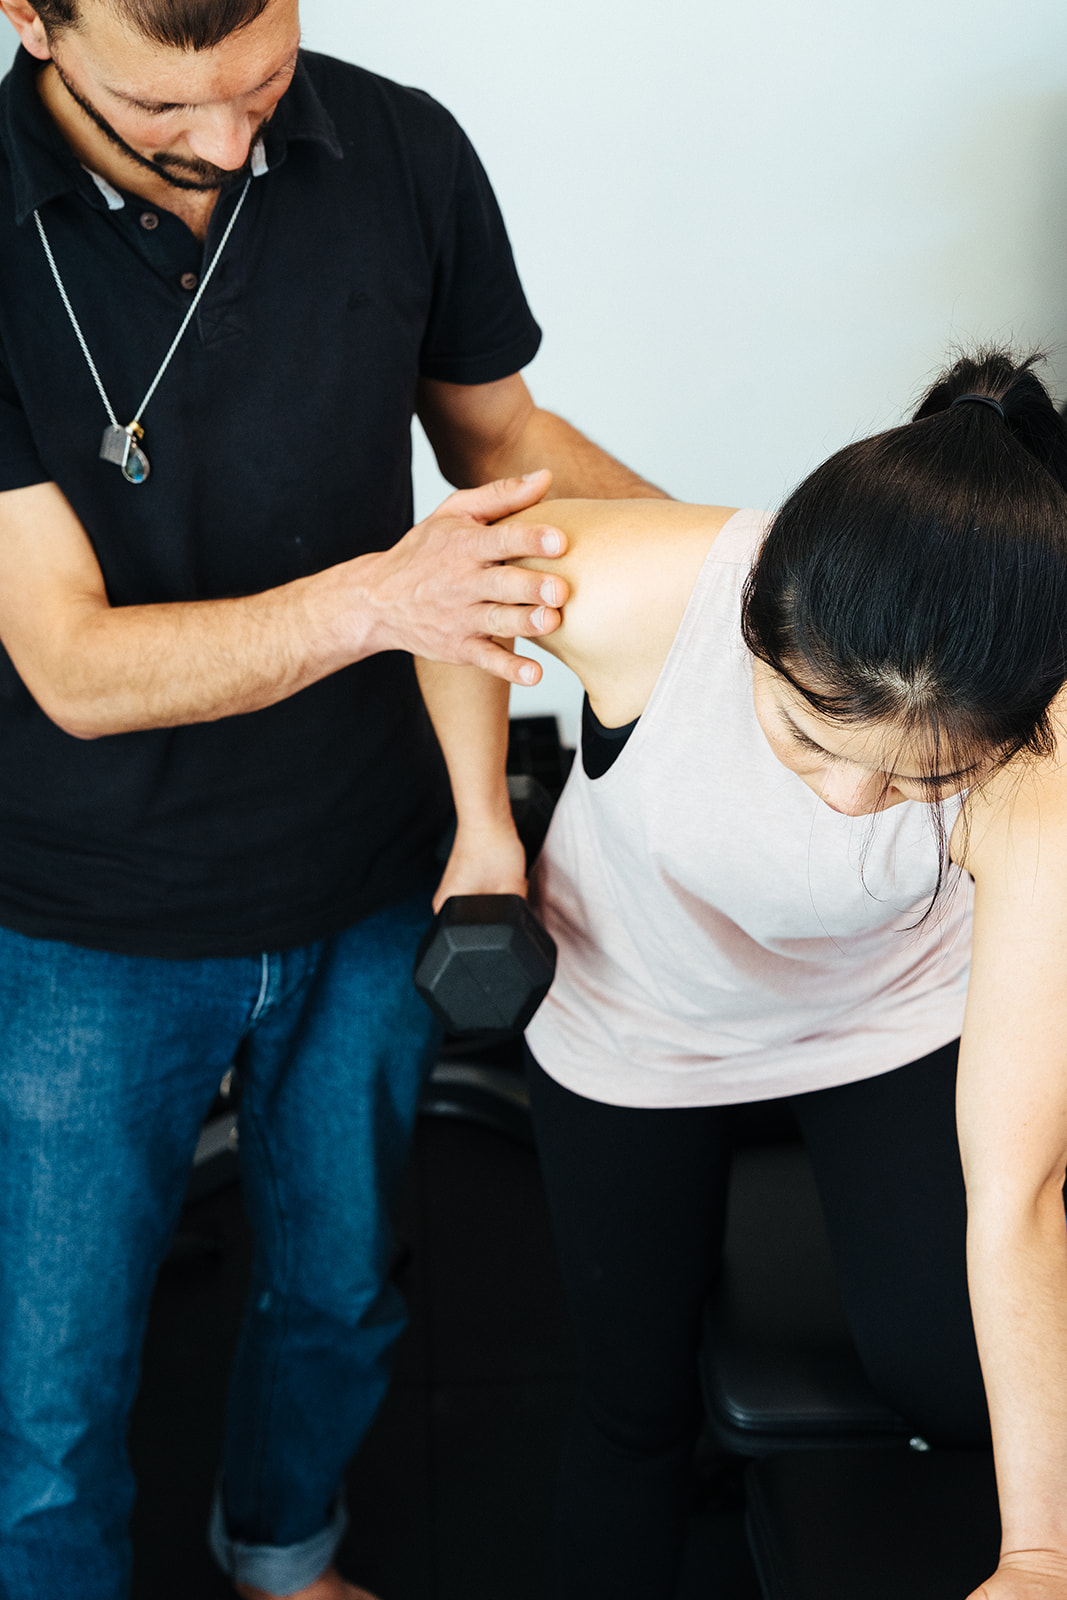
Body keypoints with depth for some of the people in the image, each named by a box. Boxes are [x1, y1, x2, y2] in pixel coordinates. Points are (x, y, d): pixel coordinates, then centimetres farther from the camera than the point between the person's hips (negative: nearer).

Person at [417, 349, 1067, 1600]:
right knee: (636, 1403, 11)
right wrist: (482, 826, -8)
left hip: (892, 1018, 0)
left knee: (952, 1385, -13)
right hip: (627, 1021, 1)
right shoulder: (629, 591, -39)